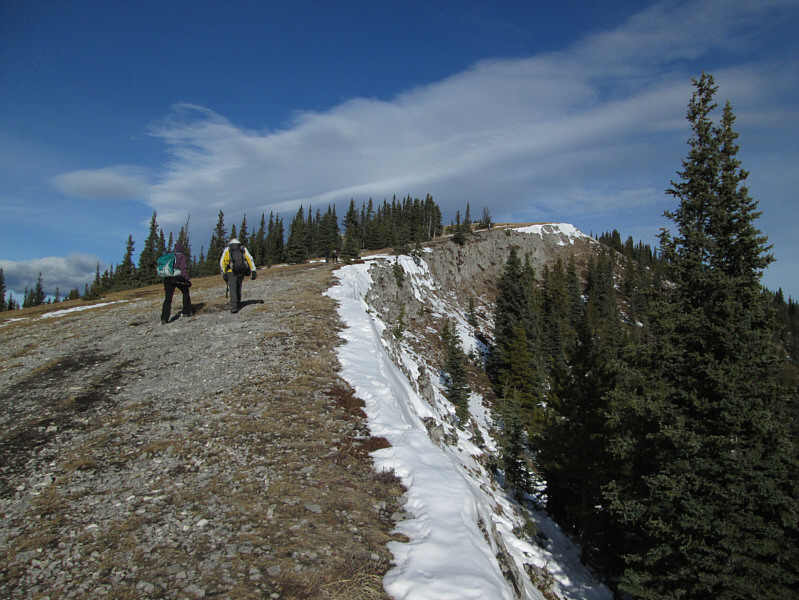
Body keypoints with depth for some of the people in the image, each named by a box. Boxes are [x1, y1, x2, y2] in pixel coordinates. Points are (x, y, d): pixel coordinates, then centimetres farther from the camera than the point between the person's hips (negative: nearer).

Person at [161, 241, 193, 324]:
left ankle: (164, 318, -3)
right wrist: (187, 279, -8)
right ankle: (187, 311, 19)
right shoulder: (181, 256, -2)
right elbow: (183, 268, -12)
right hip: (178, 278, -5)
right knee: (186, 292, 19)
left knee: (168, 298, 4)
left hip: (167, 279, 5)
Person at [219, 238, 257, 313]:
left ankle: (234, 306, -17)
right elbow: (250, 259, 2)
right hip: (241, 272, 2)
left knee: (233, 289, -3)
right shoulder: (243, 249, 14)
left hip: (231, 272, -2)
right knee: (238, 286, 23)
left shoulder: (227, 250, 11)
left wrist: (224, 273, 0)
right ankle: (238, 303, 29)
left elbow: (222, 262, 1)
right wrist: (253, 271, -2)